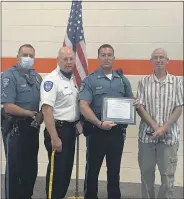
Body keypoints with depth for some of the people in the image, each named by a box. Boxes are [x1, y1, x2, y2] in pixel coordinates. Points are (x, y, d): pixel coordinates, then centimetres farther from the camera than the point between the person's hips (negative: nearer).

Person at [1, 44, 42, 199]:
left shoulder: (36, 76, 10)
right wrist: (31, 114, -13)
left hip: (32, 127, 7)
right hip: (15, 127, -7)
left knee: (31, 166, 15)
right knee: (15, 167, 4)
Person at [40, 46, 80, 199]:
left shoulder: (73, 79, 10)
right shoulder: (51, 80, -16)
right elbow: (47, 110, -22)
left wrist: (78, 122, 13)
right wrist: (54, 137, -25)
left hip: (71, 129, 8)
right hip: (58, 129, -8)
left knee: (67, 168, 16)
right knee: (57, 169, -1)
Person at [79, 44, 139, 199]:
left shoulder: (123, 80, 9)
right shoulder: (90, 80, -5)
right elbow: (83, 106, -14)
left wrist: (134, 104, -8)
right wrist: (99, 123, -25)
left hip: (117, 131, 4)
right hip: (96, 131, -3)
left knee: (114, 170, 15)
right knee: (92, 170, 8)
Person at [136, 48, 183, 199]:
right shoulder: (144, 82, 3)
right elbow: (140, 107, -2)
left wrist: (164, 128, -12)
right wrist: (155, 127, -12)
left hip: (169, 135, -1)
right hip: (147, 134, 1)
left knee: (168, 175, 5)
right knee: (146, 173, 11)